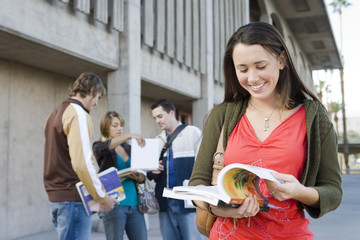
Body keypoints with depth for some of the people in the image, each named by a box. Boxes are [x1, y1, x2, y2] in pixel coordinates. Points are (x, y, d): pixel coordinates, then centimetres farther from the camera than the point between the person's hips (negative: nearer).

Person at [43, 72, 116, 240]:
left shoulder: (54, 115, 17)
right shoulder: (79, 114, -13)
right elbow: (82, 163, -22)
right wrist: (102, 197, -13)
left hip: (55, 195, 10)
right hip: (73, 197, -10)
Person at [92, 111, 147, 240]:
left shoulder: (129, 149, 17)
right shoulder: (99, 146, 4)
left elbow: (142, 177, 16)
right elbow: (105, 147, -22)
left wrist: (139, 177, -8)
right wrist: (129, 136, -34)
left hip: (134, 204, 5)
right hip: (113, 204, -4)